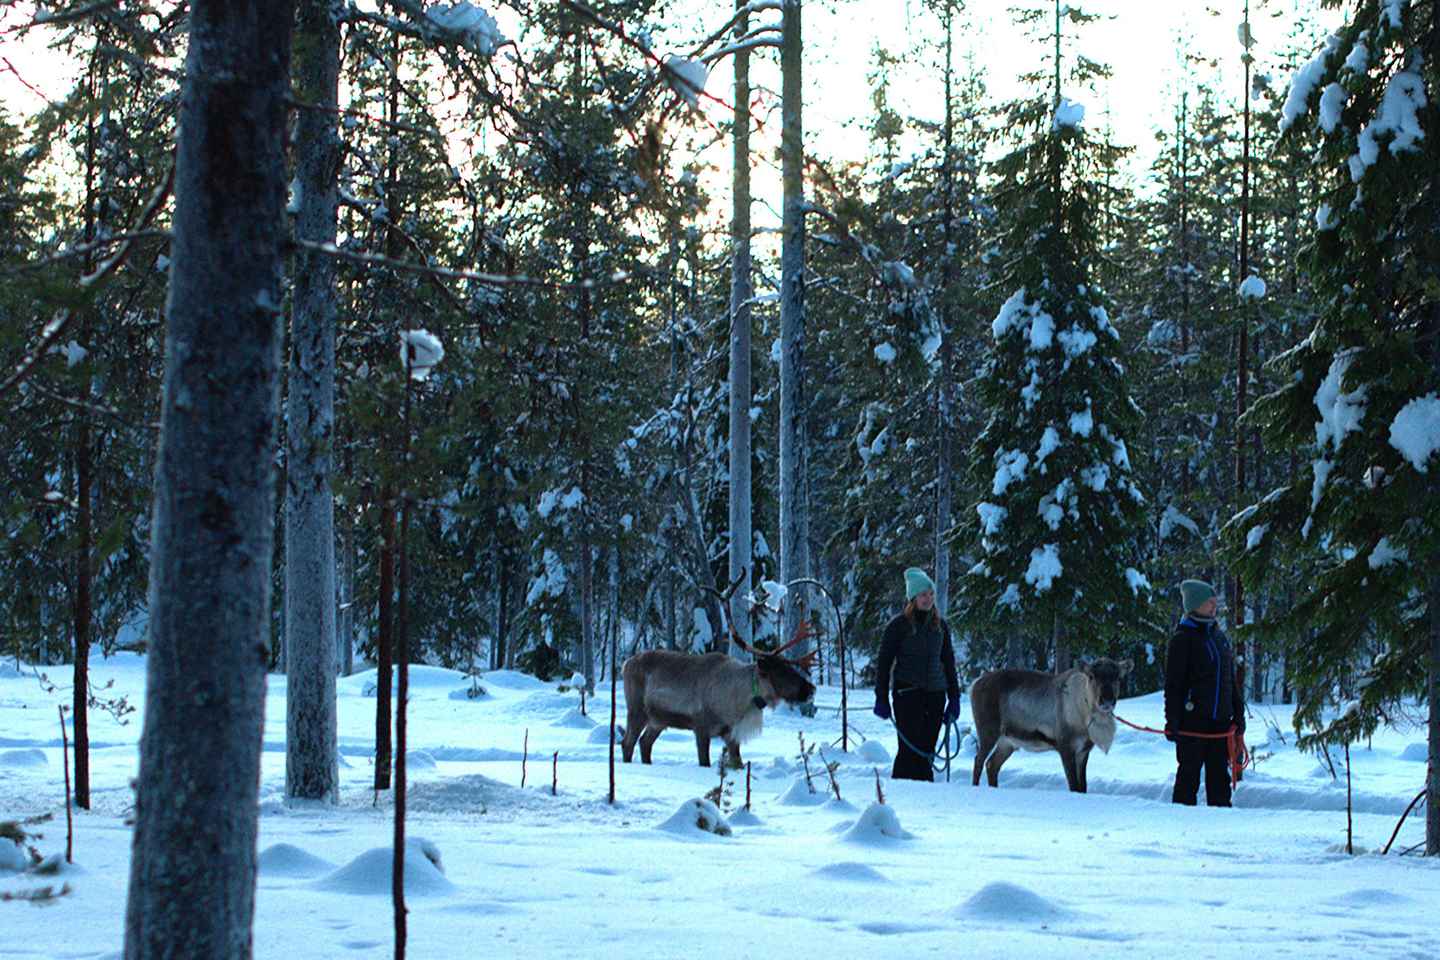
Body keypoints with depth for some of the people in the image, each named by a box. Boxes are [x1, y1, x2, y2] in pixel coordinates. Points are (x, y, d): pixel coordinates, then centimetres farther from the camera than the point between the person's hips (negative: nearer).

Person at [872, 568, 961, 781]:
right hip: (908, 692, -5)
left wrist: (954, 698, 15)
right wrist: (881, 698, -5)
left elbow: (948, 662, 19)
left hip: (935, 693, 5)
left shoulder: (940, 625, 12)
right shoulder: (898, 625, -2)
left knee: (927, 748, 4)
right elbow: (884, 662, 0)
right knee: (911, 748, -11)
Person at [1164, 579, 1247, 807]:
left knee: (1219, 774, 8)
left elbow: (1231, 679, 22)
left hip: (1220, 720, 6)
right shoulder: (1182, 639, -6)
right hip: (1192, 721, -6)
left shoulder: (1219, 636, 15)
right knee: (1189, 774, -2)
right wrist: (1172, 721, -13)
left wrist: (1238, 713, 18)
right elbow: (1173, 684, -8)